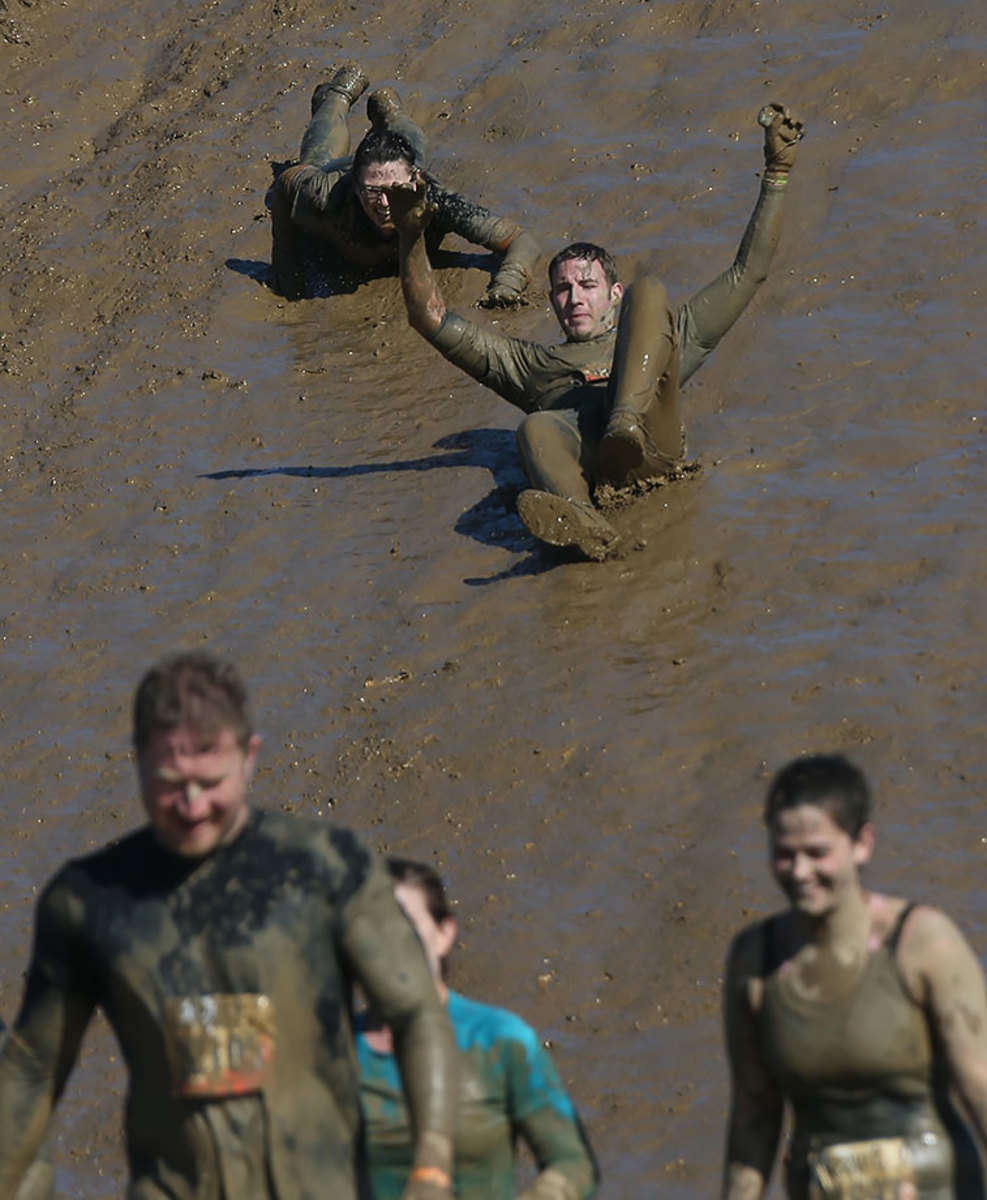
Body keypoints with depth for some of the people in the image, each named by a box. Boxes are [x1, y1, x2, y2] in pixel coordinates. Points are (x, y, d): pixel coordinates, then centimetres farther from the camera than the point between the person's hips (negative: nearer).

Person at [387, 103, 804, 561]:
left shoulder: (666, 335, 42)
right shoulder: (533, 363, 42)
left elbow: (748, 273, 40)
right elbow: (434, 320, 34)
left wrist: (775, 175, 36)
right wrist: (412, 240, 21)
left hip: (648, 446, 0)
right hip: (584, 456, 0)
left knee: (650, 289, -11)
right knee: (537, 429, -38)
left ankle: (629, 423, -38)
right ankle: (581, 522, -71)